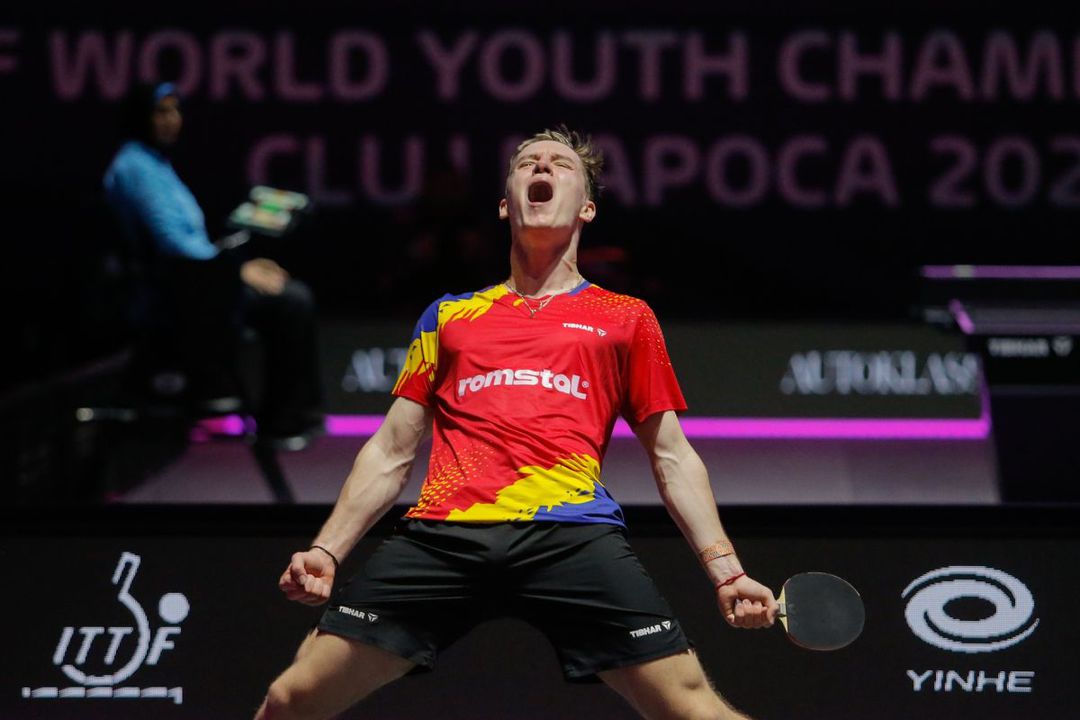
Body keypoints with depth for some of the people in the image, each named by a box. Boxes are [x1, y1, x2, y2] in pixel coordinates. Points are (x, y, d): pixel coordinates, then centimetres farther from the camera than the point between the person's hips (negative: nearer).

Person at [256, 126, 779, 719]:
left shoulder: (626, 319, 21)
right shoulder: (449, 316, 25)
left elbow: (672, 458, 19)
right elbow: (391, 452, 25)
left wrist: (725, 570, 6)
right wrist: (326, 552, 13)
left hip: (572, 533, -1)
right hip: (442, 532, 2)